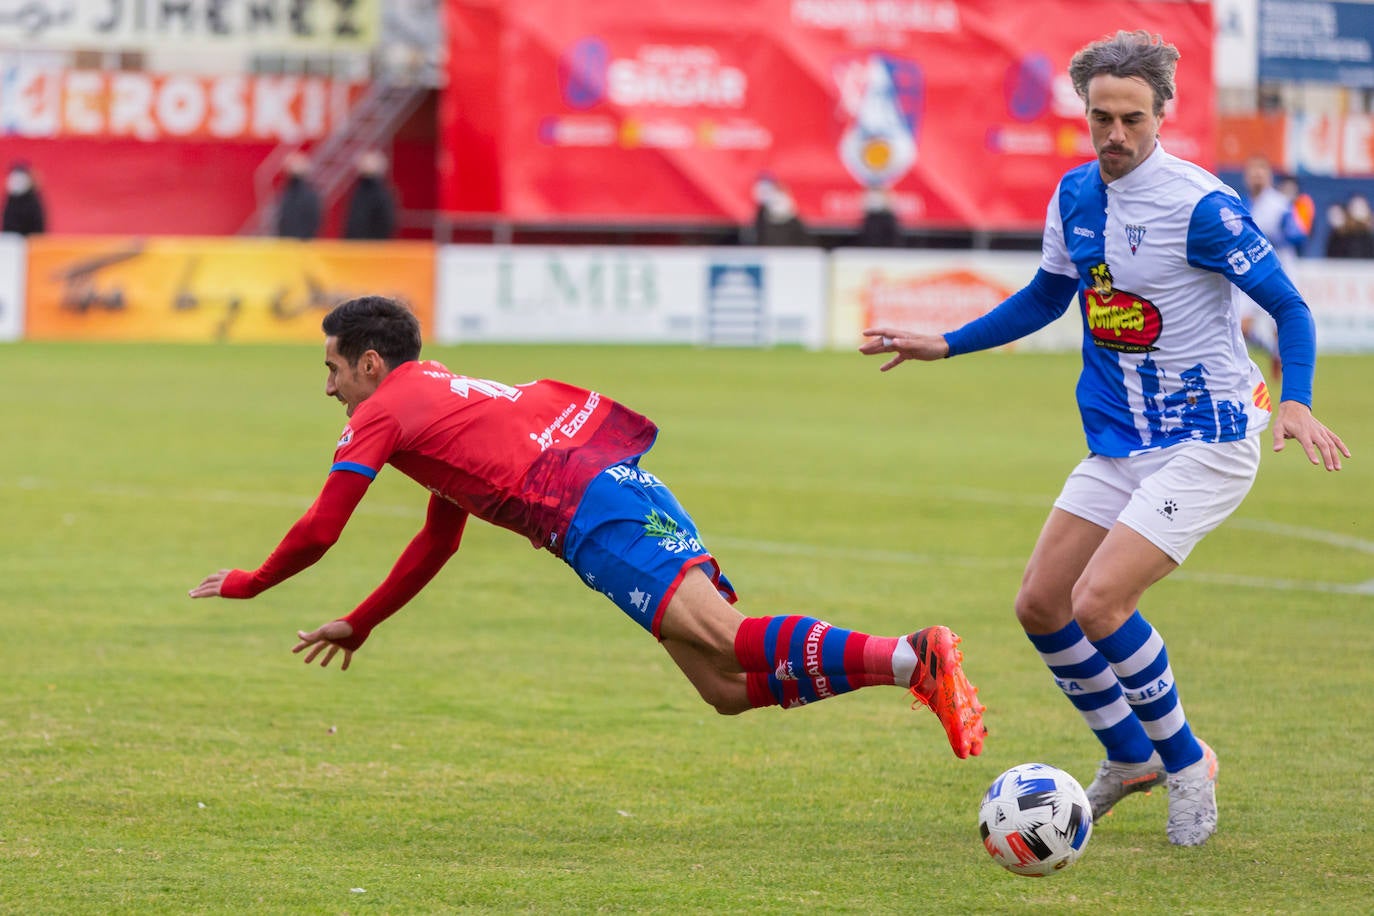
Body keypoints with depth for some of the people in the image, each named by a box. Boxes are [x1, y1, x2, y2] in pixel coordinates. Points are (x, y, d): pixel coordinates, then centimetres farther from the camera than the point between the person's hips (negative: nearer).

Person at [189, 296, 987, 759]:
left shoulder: (382, 413, 9)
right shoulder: (443, 399, 35)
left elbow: (319, 533, 9)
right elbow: (437, 545, 44)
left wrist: (246, 584, 26)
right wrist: (358, 627, 47)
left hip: (592, 513, -8)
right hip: (629, 489, 8)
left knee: (726, 644, -23)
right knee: (728, 689, 3)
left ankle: (913, 657, -41)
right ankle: (916, 665, -9)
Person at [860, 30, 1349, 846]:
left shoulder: (1200, 205, -18)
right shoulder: (1076, 195, 3)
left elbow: (1289, 307, -13)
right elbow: (1048, 296, 22)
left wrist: (1295, 401, -29)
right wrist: (945, 345, 21)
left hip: (1206, 445, -8)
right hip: (1118, 443, 8)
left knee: (1099, 604, -19)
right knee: (1041, 605, 5)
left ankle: (1186, 763, 3)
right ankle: (1130, 757, 26)